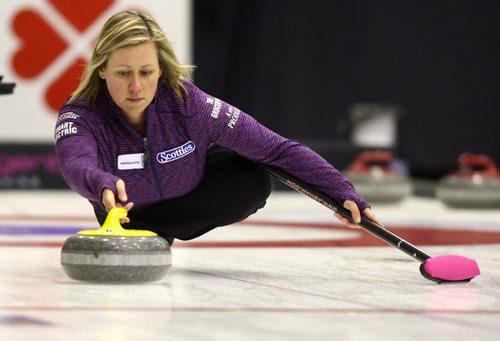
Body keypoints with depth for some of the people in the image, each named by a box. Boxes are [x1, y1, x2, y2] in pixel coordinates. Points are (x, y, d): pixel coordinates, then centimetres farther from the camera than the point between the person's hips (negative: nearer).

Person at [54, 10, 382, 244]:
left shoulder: (187, 102, -32)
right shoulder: (80, 116, -34)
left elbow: (279, 149, -27)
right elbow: (76, 165, -59)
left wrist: (344, 192, -33)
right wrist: (103, 185, -83)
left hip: (191, 197, -1)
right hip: (125, 215, 1)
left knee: (253, 181, -26)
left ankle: (155, 236, -6)